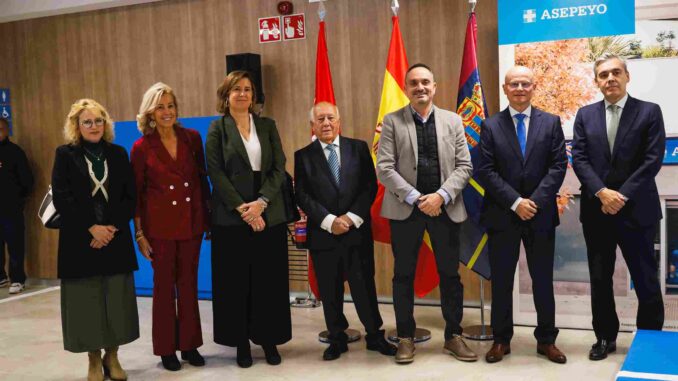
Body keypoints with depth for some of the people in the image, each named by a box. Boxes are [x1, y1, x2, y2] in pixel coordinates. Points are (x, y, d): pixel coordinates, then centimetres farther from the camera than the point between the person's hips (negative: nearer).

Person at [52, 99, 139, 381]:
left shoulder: (118, 154, 9)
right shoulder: (65, 154, 3)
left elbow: (130, 196, 4)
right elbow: (61, 198, -6)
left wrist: (113, 227, -10)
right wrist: (92, 228, -14)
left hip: (115, 238, 2)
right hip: (80, 240, -2)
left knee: (116, 301, 3)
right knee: (87, 302, 1)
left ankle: (112, 357, 18)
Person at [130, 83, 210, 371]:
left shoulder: (192, 138, 1)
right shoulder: (142, 147, -5)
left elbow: (202, 179, 8)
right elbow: (136, 194, -1)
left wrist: (208, 217, 7)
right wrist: (139, 233, -3)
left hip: (191, 222, 2)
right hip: (160, 225, -2)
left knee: (189, 284, 10)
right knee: (164, 286, 7)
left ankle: (189, 344, 22)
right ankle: (166, 348, 19)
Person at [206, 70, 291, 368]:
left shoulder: (267, 125, 10)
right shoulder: (217, 128, 3)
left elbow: (279, 167, 3)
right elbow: (216, 172, -5)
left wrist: (261, 202, -11)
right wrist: (242, 208, -14)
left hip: (269, 214, 2)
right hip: (232, 217, -2)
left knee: (269, 280, 4)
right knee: (237, 281, 3)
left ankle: (269, 339, 15)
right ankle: (242, 342, 14)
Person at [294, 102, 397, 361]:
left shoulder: (358, 148, 6)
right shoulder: (303, 156, 5)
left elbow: (370, 186, 1)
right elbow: (303, 196, -3)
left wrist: (351, 218, -10)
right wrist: (329, 221, -13)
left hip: (357, 230, 0)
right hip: (322, 233, 0)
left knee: (364, 286, 4)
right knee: (330, 291, 7)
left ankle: (375, 336, 19)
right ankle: (337, 339, 21)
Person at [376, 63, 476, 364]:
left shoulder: (453, 120, 7)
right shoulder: (392, 121, 1)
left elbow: (464, 166, 2)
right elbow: (384, 168, -6)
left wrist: (441, 196, -13)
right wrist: (415, 198, -15)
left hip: (445, 207, 2)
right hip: (405, 208, -1)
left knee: (450, 274, 8)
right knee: (404, 275, 5)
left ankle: (453, 336, 21)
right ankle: (406, 337, 18)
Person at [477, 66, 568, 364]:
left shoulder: (551, 123, 5)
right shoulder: (490, 126, 2)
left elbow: (558, 166, -2)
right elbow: (486, 171, -4)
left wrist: (535, 200, -13)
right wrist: (515, 202, -13)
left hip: (541, 214, 1)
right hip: (502, 214, 0)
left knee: (543, 280, 9)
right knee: (501, 281, 6)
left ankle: (546, 340, 21)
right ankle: (501, 339, 18)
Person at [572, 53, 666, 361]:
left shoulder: (649, 112, 0)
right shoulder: (585, 115, 8)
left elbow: (652, 160, -8)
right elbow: (579, 159, 0)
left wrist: (621, 197, -14)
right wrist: (602, 193, -14)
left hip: (636, 209, -3)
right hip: (596, 209, 3)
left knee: (646, 280, 3)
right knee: (599, 279, 10)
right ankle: (605, 337, 23)